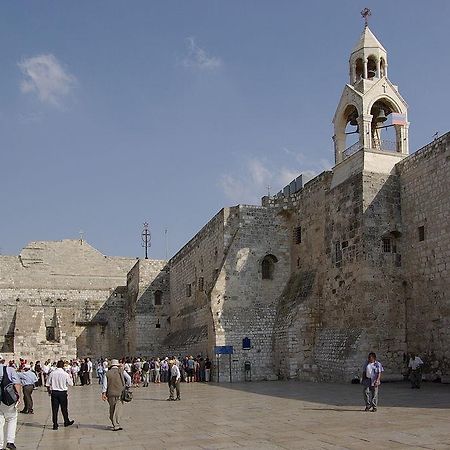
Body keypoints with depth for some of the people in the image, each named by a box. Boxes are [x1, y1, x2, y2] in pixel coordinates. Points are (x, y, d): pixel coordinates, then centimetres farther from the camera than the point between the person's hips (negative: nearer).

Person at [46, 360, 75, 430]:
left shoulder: (52, 373, -5)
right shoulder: (65, 374, -10)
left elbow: (47, 384, 1)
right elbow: (70, 384, -1)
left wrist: (49, 391, 16)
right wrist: (70, 378, 16)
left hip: (54, 392, 1)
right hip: (63, 392, -1)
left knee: (54, 409, 6)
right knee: (64, 408, 14)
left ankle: (55, 425, 7)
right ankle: (66, 422, 29)